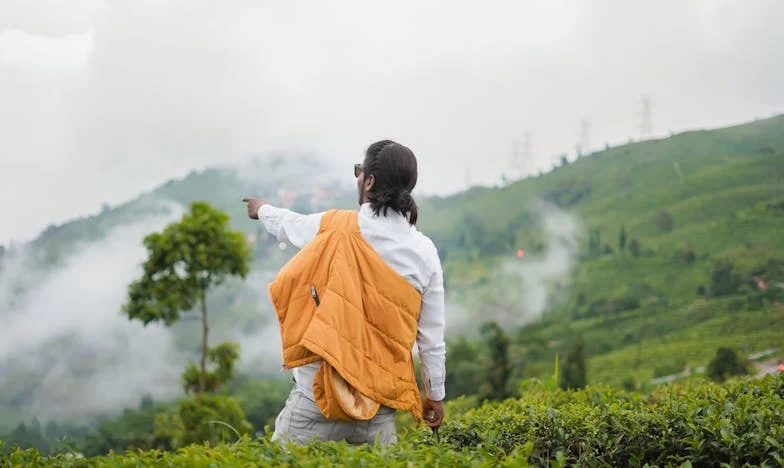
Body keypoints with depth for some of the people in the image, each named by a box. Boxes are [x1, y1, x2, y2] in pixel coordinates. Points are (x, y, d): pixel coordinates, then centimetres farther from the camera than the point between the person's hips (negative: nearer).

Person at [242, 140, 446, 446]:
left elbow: (289, 225, 18)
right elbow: (432, 337, 4)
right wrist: (435, 395, 17)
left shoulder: (335, 227, -6)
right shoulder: (425, 253, 0)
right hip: (381, 401, 3)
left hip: (320, 390, -3)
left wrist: (262, 210, 41)